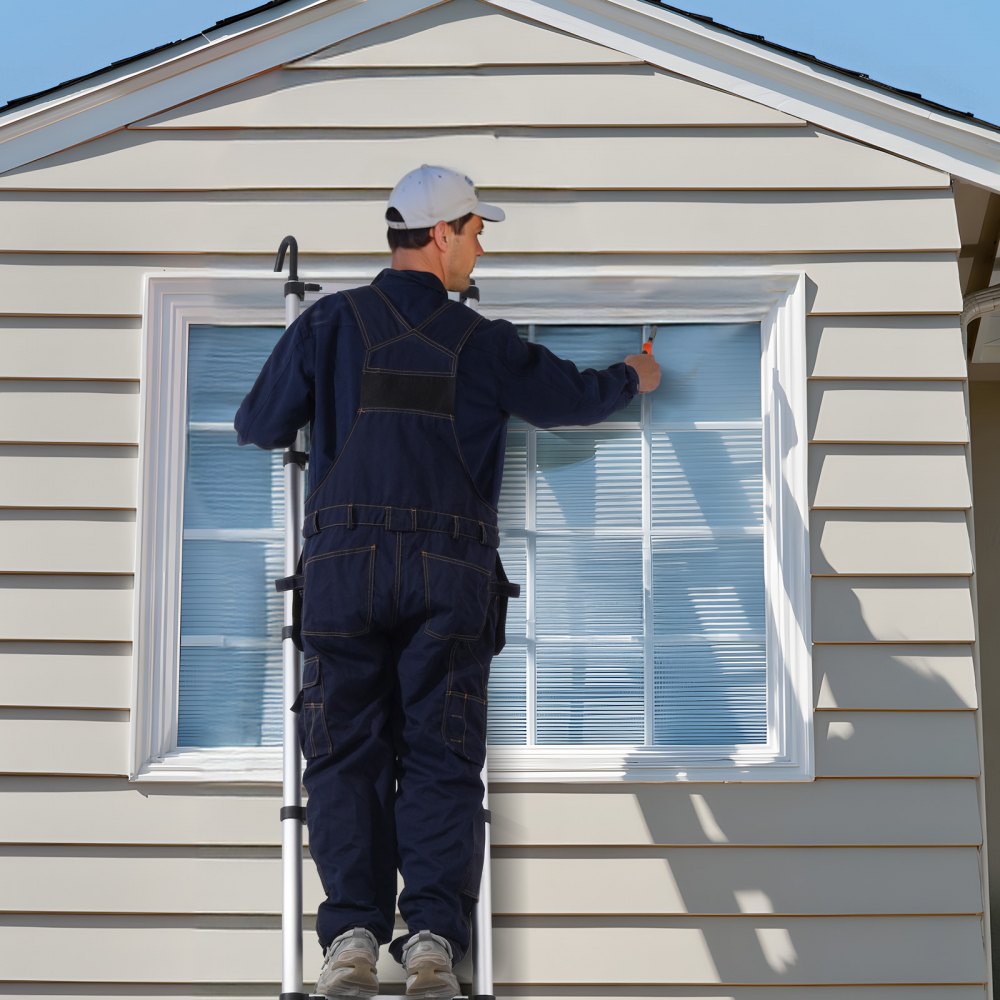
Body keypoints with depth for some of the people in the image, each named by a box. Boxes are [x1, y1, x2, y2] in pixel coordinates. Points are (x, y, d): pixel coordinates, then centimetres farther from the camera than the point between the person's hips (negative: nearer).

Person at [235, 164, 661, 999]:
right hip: (451, 569, 0)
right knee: (440, 756, 2)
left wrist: (317, 399, 35)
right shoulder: (483, 343, 6)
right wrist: (631, 380, 42)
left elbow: (260, 426, 12)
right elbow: (572, 398, 20)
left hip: (346, 561, 1)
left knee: (347, 752, 3)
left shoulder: (328, 324, 6)